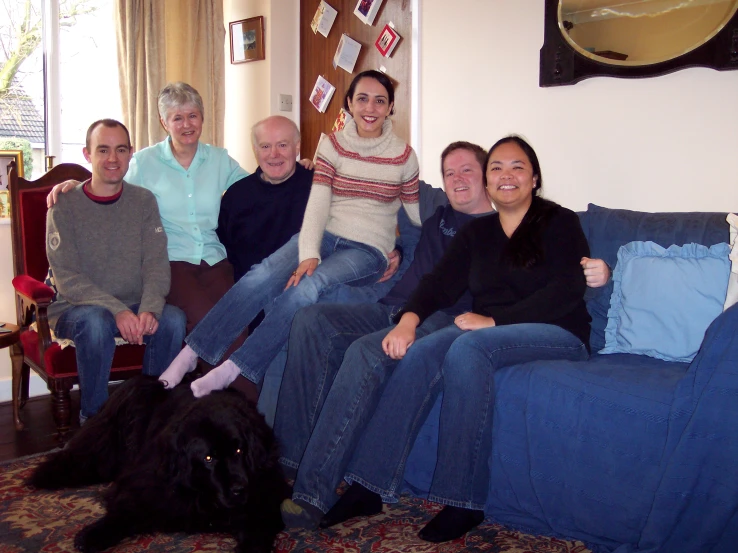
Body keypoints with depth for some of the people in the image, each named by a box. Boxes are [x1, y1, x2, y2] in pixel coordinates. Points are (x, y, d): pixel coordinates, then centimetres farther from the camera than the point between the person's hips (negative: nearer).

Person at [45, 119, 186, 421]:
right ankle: (94, 416, -14)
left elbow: (156, 263, -4)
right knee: (95, 322, -36)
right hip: (75, 308, -2)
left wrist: (149, 308, -24)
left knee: (172, 319, -27)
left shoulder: (144, 201, 5)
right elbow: (66, 278, -12)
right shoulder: (65, 206, -4)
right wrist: (117, 310, -27)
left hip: (133, 308, 3)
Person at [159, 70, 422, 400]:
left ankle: (231, 371, -28)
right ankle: (190, 354, -24)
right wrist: (308, 254, -18)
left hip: (368, 251, -1)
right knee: (262, 276, -28)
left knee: (306, 288, -32)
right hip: (325, 235, 2)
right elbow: (317, 203, -5)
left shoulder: (403, 155, 7)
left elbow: (416, 212, 16)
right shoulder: (332, 145, 7)